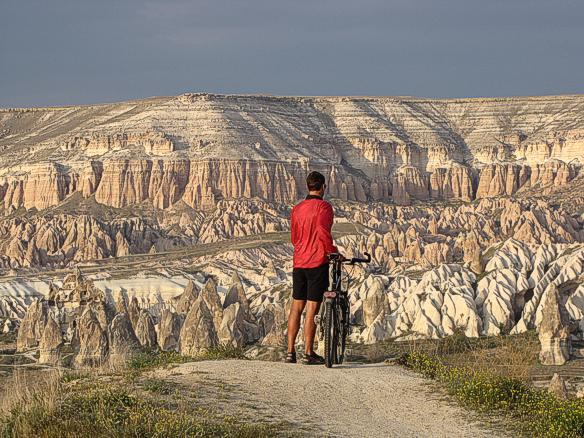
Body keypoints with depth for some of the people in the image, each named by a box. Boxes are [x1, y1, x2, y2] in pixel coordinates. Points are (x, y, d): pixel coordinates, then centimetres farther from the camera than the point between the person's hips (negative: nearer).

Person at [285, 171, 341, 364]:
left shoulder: (296, 209, 12)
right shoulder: (323, 206, -8)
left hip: (299, 263, 6)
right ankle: (308, 353, -1)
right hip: (318, 262, -6)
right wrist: (334, 252, -10)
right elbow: (323, 232, -21)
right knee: (312, 308, -3)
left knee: (296, 307, 9)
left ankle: (290, 352, 7)